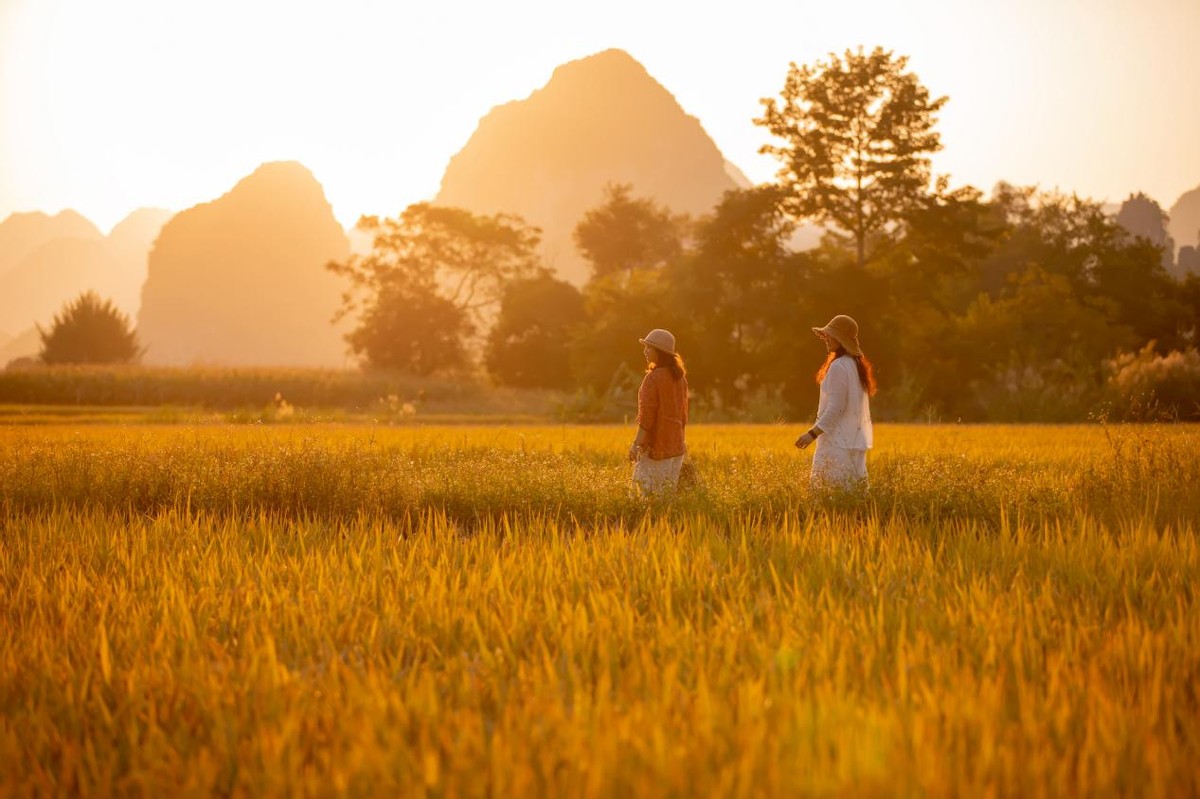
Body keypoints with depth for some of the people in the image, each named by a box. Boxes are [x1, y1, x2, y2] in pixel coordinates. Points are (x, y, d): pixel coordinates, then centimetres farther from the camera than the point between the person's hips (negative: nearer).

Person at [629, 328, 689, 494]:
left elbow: (647, 415, -17)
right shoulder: (679, 378, 10)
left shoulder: (653, 378, -14)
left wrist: (637, 443, -15)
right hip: (676, 446, 8)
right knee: (669, 491, 11)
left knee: (650, 492, -5)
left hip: (656, 446, -8)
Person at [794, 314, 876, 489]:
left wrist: (812, 433, -18)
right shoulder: (857, 365, 13)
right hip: (855, 441, 10)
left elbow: (836, 408, -19)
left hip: (838, 442, -10)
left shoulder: (838, 367, -15)